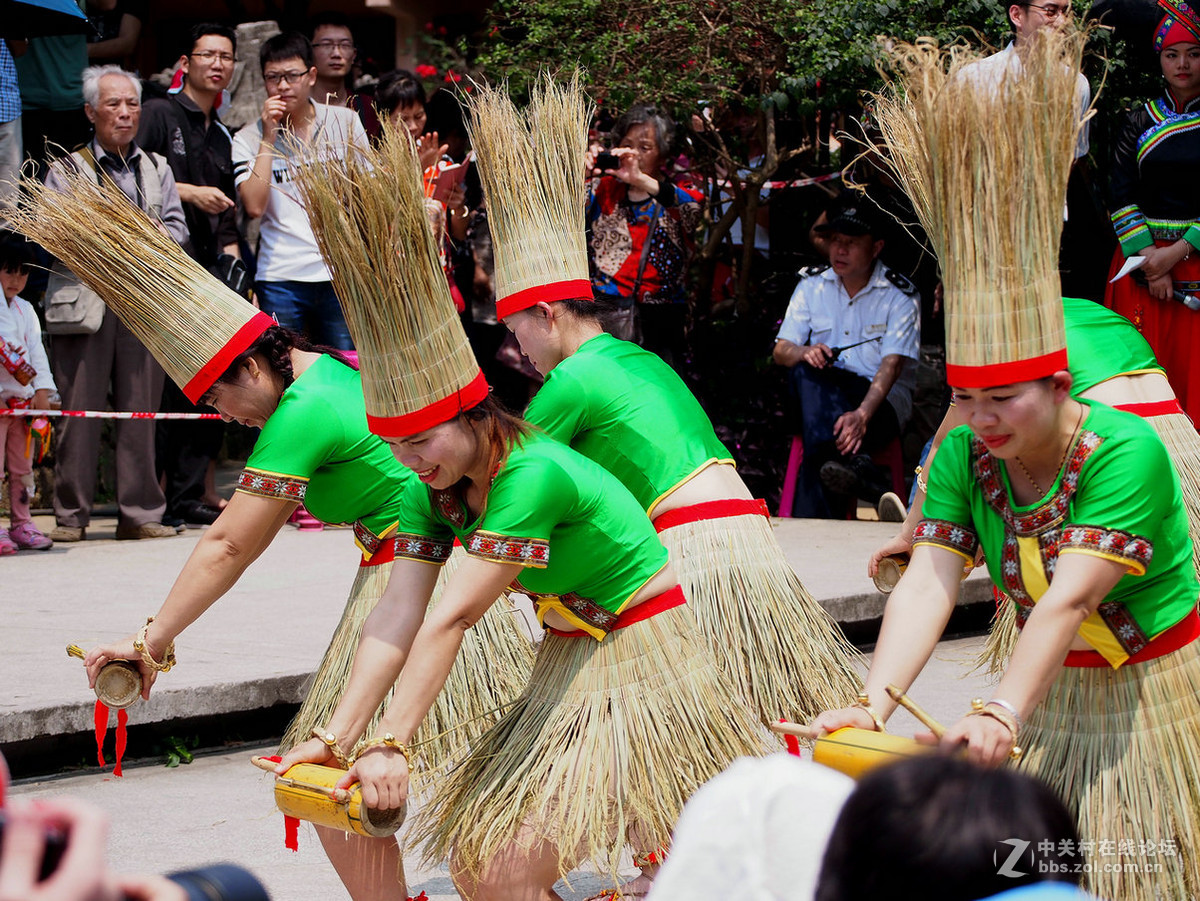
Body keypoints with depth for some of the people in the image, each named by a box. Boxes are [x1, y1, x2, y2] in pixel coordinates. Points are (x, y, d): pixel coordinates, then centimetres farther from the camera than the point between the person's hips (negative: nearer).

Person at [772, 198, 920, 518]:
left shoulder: (900, 295, -4)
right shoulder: (812, 285, 9)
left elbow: (892, 364, -17)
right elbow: (781, 350, 3)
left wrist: (862, 414, -36)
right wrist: (804, 353, -25)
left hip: (883, 398, -3)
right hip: (822, 393, 4)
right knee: (805, 370, -34)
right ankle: (854, 463, -52)